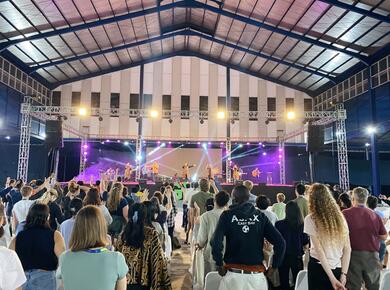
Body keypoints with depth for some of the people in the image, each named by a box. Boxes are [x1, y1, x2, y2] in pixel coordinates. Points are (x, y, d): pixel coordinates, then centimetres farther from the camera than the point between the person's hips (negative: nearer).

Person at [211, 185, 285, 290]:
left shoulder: (227, 215, -5)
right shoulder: (260, 216, 2)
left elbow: (216, 242, -18)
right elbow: (280, 242, -3)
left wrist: (219, 264, -6)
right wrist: (274, 266, 5)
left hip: (233, 274, -2)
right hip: (257, 275, 2)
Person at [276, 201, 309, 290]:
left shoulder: (279, 224, -16)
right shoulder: (302, 225, -12)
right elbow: (306, 241, -1)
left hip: (283, 256, -1)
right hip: (297, 256, 1)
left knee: (284, 283, 11)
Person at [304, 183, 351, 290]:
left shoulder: (310, 219, -10)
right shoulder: (340, 217, 3)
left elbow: (319, 250, -14)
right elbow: (347, 249, 2)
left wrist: (332, 278, -11)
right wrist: (343, 274, 2)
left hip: (319, 268, -4)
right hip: (338, 269, 4)